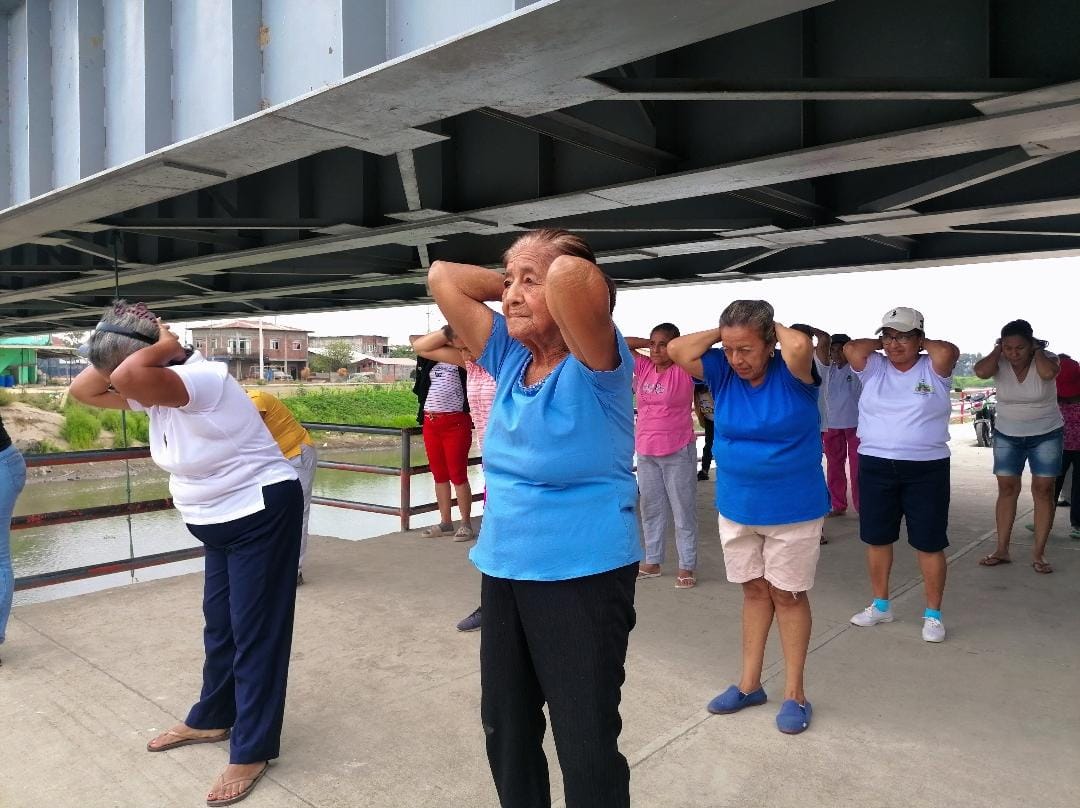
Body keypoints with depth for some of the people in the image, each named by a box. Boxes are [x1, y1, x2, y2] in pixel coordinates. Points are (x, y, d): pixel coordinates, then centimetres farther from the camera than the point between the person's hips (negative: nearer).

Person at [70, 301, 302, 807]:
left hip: (261, 517, -10)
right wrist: (109, 353, -4)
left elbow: (130, 375, -43)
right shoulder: (156, 390, 4)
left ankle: (252, 751, 13)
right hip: (220, 523, 10)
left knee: (255, 633, 0)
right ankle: (212, 720, 40)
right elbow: (83, 391, 8)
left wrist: (164, 346, -25)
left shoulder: (203, 380, -26)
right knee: (220, 625, 21)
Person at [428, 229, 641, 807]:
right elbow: (442, 277, 4)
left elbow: (573, 275, -36)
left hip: (583, 577, -7)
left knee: (586, 744, 7)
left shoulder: (594, 364, -17)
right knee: (505, 731, 23)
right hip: (503, 571, 7)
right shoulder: (509, 357, 2)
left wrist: (555, 272, -15)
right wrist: (511, 279, -1)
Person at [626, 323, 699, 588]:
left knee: (683, 511, 3)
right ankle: (652, 562, 27)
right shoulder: (644, 367, 4)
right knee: (650, 509, 15)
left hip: (678, 452, -5)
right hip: (645, 451, 5)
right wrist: (650, 342, 3)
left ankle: (686, 567, 12)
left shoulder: (683, 370, -9)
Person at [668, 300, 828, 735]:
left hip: (793, 510, -4)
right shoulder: (723, 374, -3)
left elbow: (800, 345, -36)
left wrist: (776, 327, -17)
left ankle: (794, 693, 23)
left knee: (788, 596, 9)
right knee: (754, 590, 16)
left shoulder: (791, 374, -15)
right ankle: (749, 683, 29)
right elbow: (677, 350, -12)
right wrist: (722, 332, -10)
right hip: (736, 507, 4)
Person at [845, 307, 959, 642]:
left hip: (927, 469, -3)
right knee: (876, 539, 13)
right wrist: (881, 343, 1)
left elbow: (949, 351, -23)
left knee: (929, 544, 6)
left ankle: (933, 614, 21)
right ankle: (881, 605, 29)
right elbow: (851, 348, -13)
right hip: (875, 466, 3)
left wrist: (923, 344, -5)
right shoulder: (874, 368, 4)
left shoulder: (933, 370, -2)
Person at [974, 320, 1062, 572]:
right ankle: (1002, 549, 10)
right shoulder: (1000, 363, -10)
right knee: (1006, 489, 4)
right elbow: (981, 371, -33)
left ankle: (1038, 553, 7)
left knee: (1043, 490, 0)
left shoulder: (1046, 359, -12)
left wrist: (1037, 350, -22)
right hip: (1007, 437, 2)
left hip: (1046, 435, -1)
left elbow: (1048, 373, -37)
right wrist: (997, 350, -19)